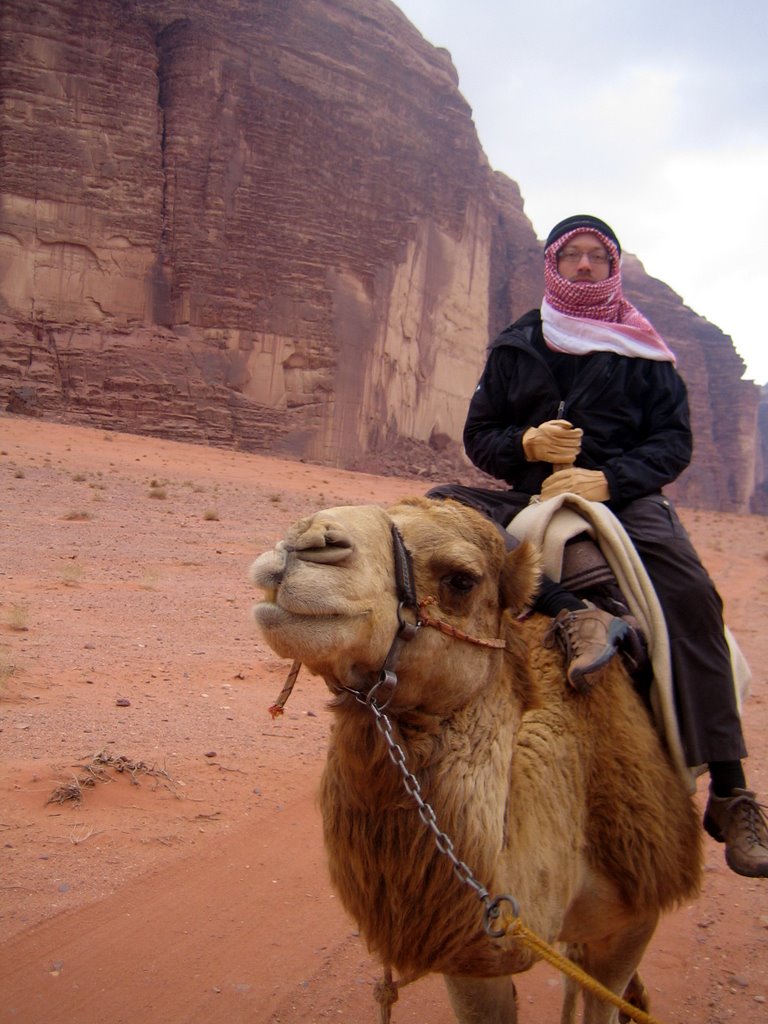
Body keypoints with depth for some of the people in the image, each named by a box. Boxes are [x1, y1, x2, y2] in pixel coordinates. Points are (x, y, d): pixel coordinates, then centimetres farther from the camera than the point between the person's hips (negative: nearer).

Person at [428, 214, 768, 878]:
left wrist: (606, 479, -17)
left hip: (624, 498, -2)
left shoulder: (644, 352, 10)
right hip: (531, 498, 3)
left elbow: (674, 440, 1)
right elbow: (479, 436, 14)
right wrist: (525, 444, -9)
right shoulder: (515, 348, 16)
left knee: (689, 592, -30)